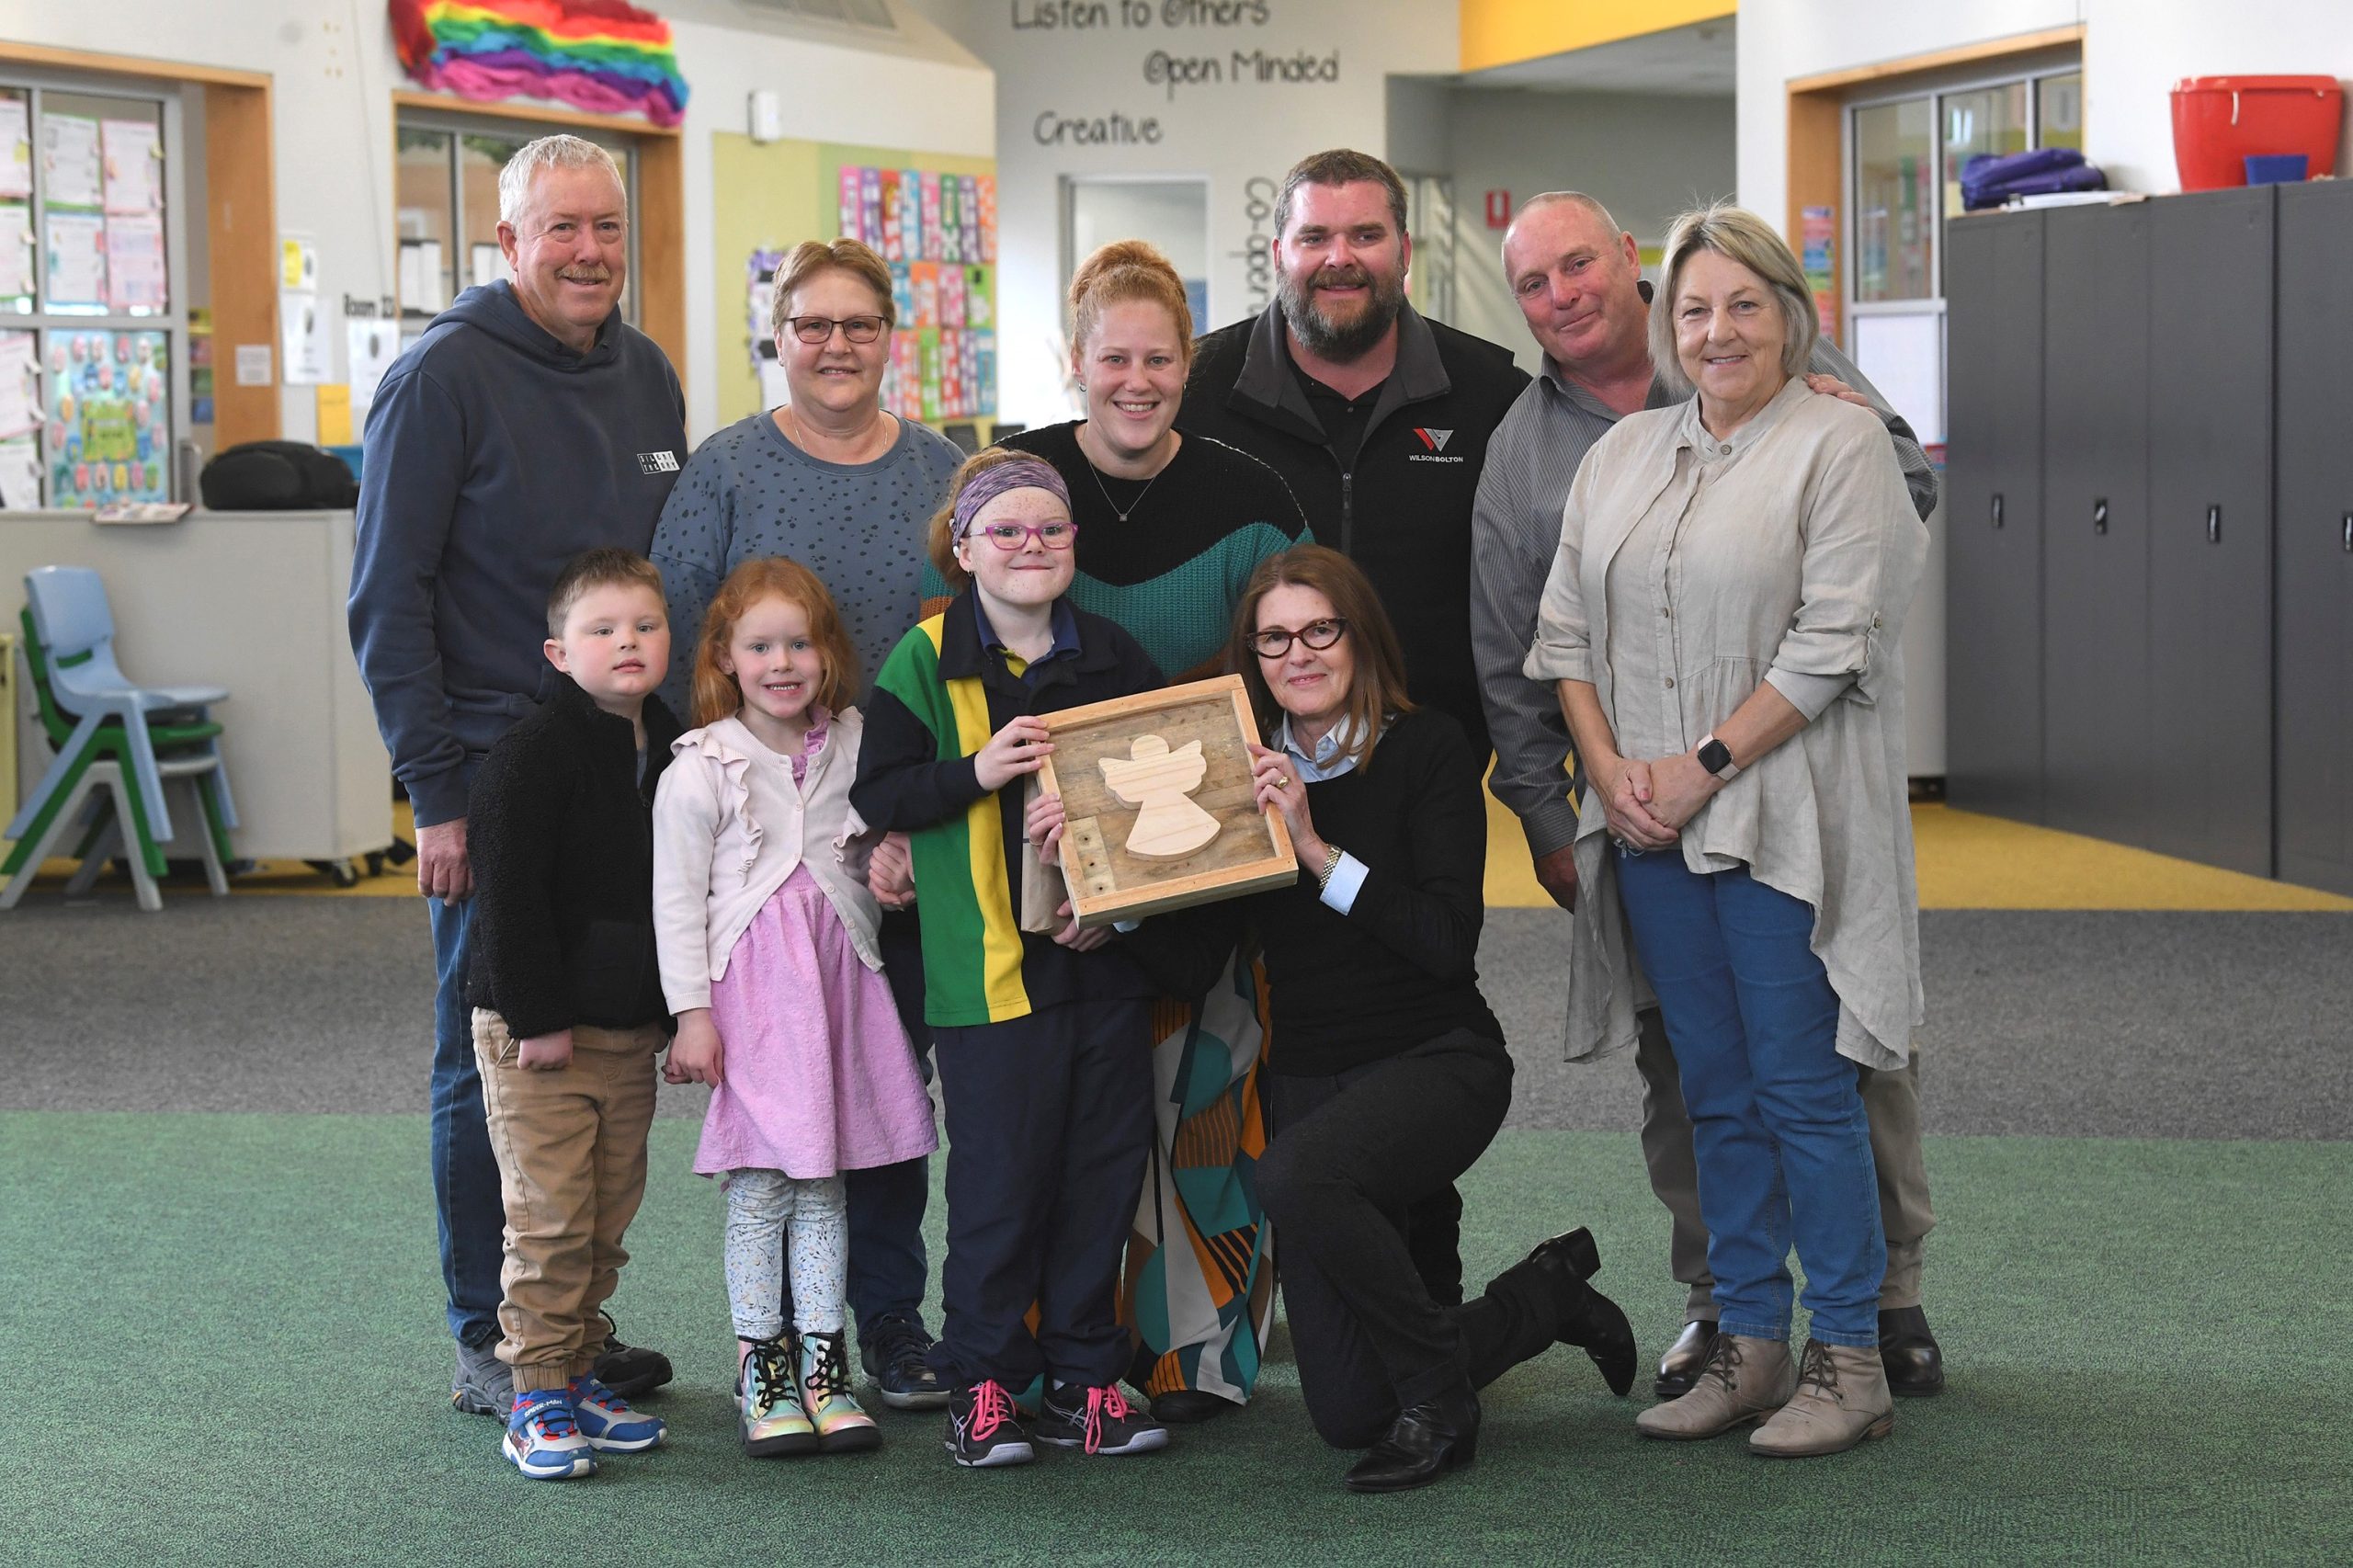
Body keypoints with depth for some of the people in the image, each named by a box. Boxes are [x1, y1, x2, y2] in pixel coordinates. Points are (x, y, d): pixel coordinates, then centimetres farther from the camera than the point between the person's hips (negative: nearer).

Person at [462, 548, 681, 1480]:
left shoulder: (672, 754, 8)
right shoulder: (535, 754, -13)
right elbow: (508, 892, -16)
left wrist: (672, 1010, 12)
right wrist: (538, 1018, -17)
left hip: (630, 1030, 7)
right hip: (536, 1029, -6)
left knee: (608, 1221, 12)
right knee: (550, 1221, -6)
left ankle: (576, 1374, 24)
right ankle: (537, 1400, 3)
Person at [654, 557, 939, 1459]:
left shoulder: (852, 749, 7)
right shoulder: (701, 769, -5)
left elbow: (877, 857, 21)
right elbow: (677, 900, -5)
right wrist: (692, 1012, -8)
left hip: (838, 975, 4)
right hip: (748, 985, -4)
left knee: (825, 1180, 8)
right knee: (758, 1185, -2)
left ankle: (822, 1365, 14)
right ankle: (761, 1367, 7)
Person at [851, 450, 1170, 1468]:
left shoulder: (1116, 657, 8)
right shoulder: (926, 660, -2)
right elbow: (876, 794, -5)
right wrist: (977, 772, -20)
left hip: (1104, 957, 4)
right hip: (987, 964, -4)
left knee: (1104, 1167, 7)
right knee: (1000, 1175, -1)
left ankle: (1083, 1377, 18)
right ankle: (980, 1383, 12)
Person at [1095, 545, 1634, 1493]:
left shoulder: (1426, 751, -8)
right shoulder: (1247, 775, 4)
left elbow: (1450, 941, -19)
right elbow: (1187, 960, -3)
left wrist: (1316, 849, -24)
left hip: (1439, 1060, -5)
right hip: (1310, 1081, 5)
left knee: (1293, 1176, -38)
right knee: (1346, 1412, 3)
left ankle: (1438, 1398, -15)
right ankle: (1546, 1298, 30)